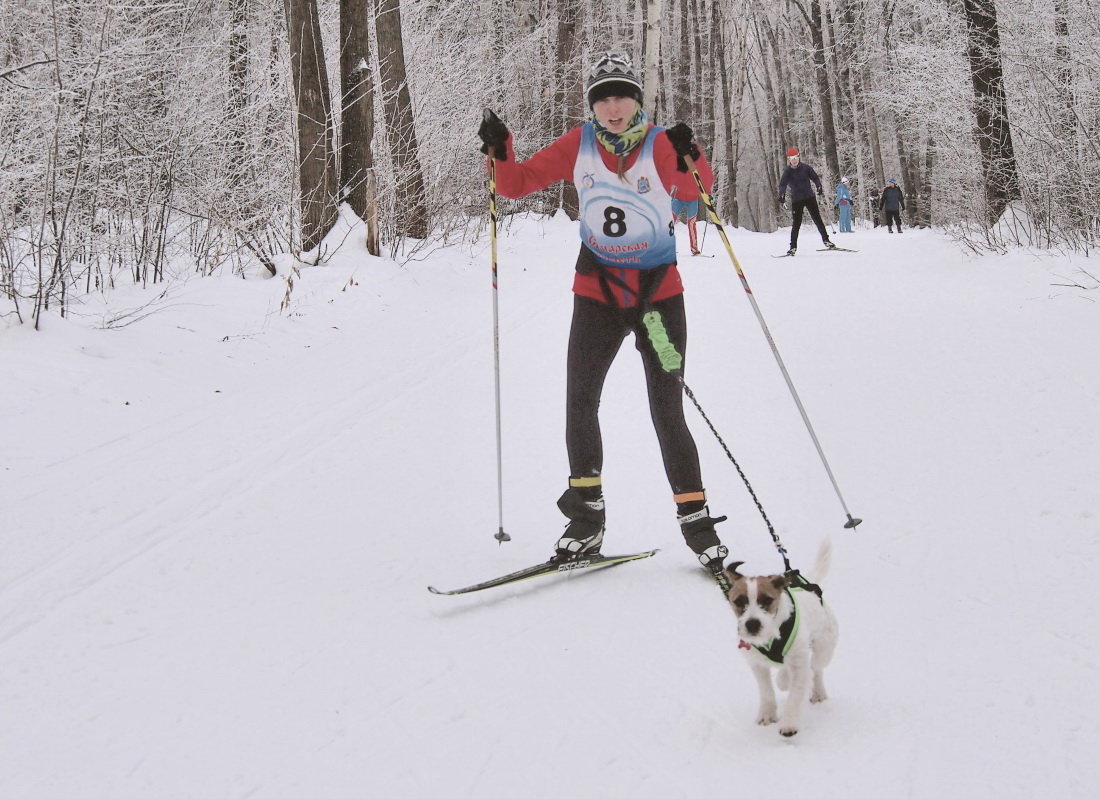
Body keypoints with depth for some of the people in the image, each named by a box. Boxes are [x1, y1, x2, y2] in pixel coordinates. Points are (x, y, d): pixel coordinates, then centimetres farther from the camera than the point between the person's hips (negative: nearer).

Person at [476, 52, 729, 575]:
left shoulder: (660, 144, -9)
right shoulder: (577, 146, -1)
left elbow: (697, 190, -24)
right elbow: (518, 183, 4)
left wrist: (689, 160, -43)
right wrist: (499, 153, -14)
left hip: (659, 292, -2)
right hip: (597, 292, 2)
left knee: (667, 413, -2)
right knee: (579, 401, -4)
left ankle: (695, 519, 10)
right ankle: (586, 518, 10)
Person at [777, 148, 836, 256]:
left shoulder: (806, 168, 2)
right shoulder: (788, 171, -2)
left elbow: (815, 178, 7)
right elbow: (782, 184, -11)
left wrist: (819, 188, -9)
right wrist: (782, 196, -28)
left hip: (809, 197, 1)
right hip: (796, 200, -1)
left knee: (817, 219, 0)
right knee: (796, 223, -4)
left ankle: (826, 240, 8)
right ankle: (793, 246, 3)